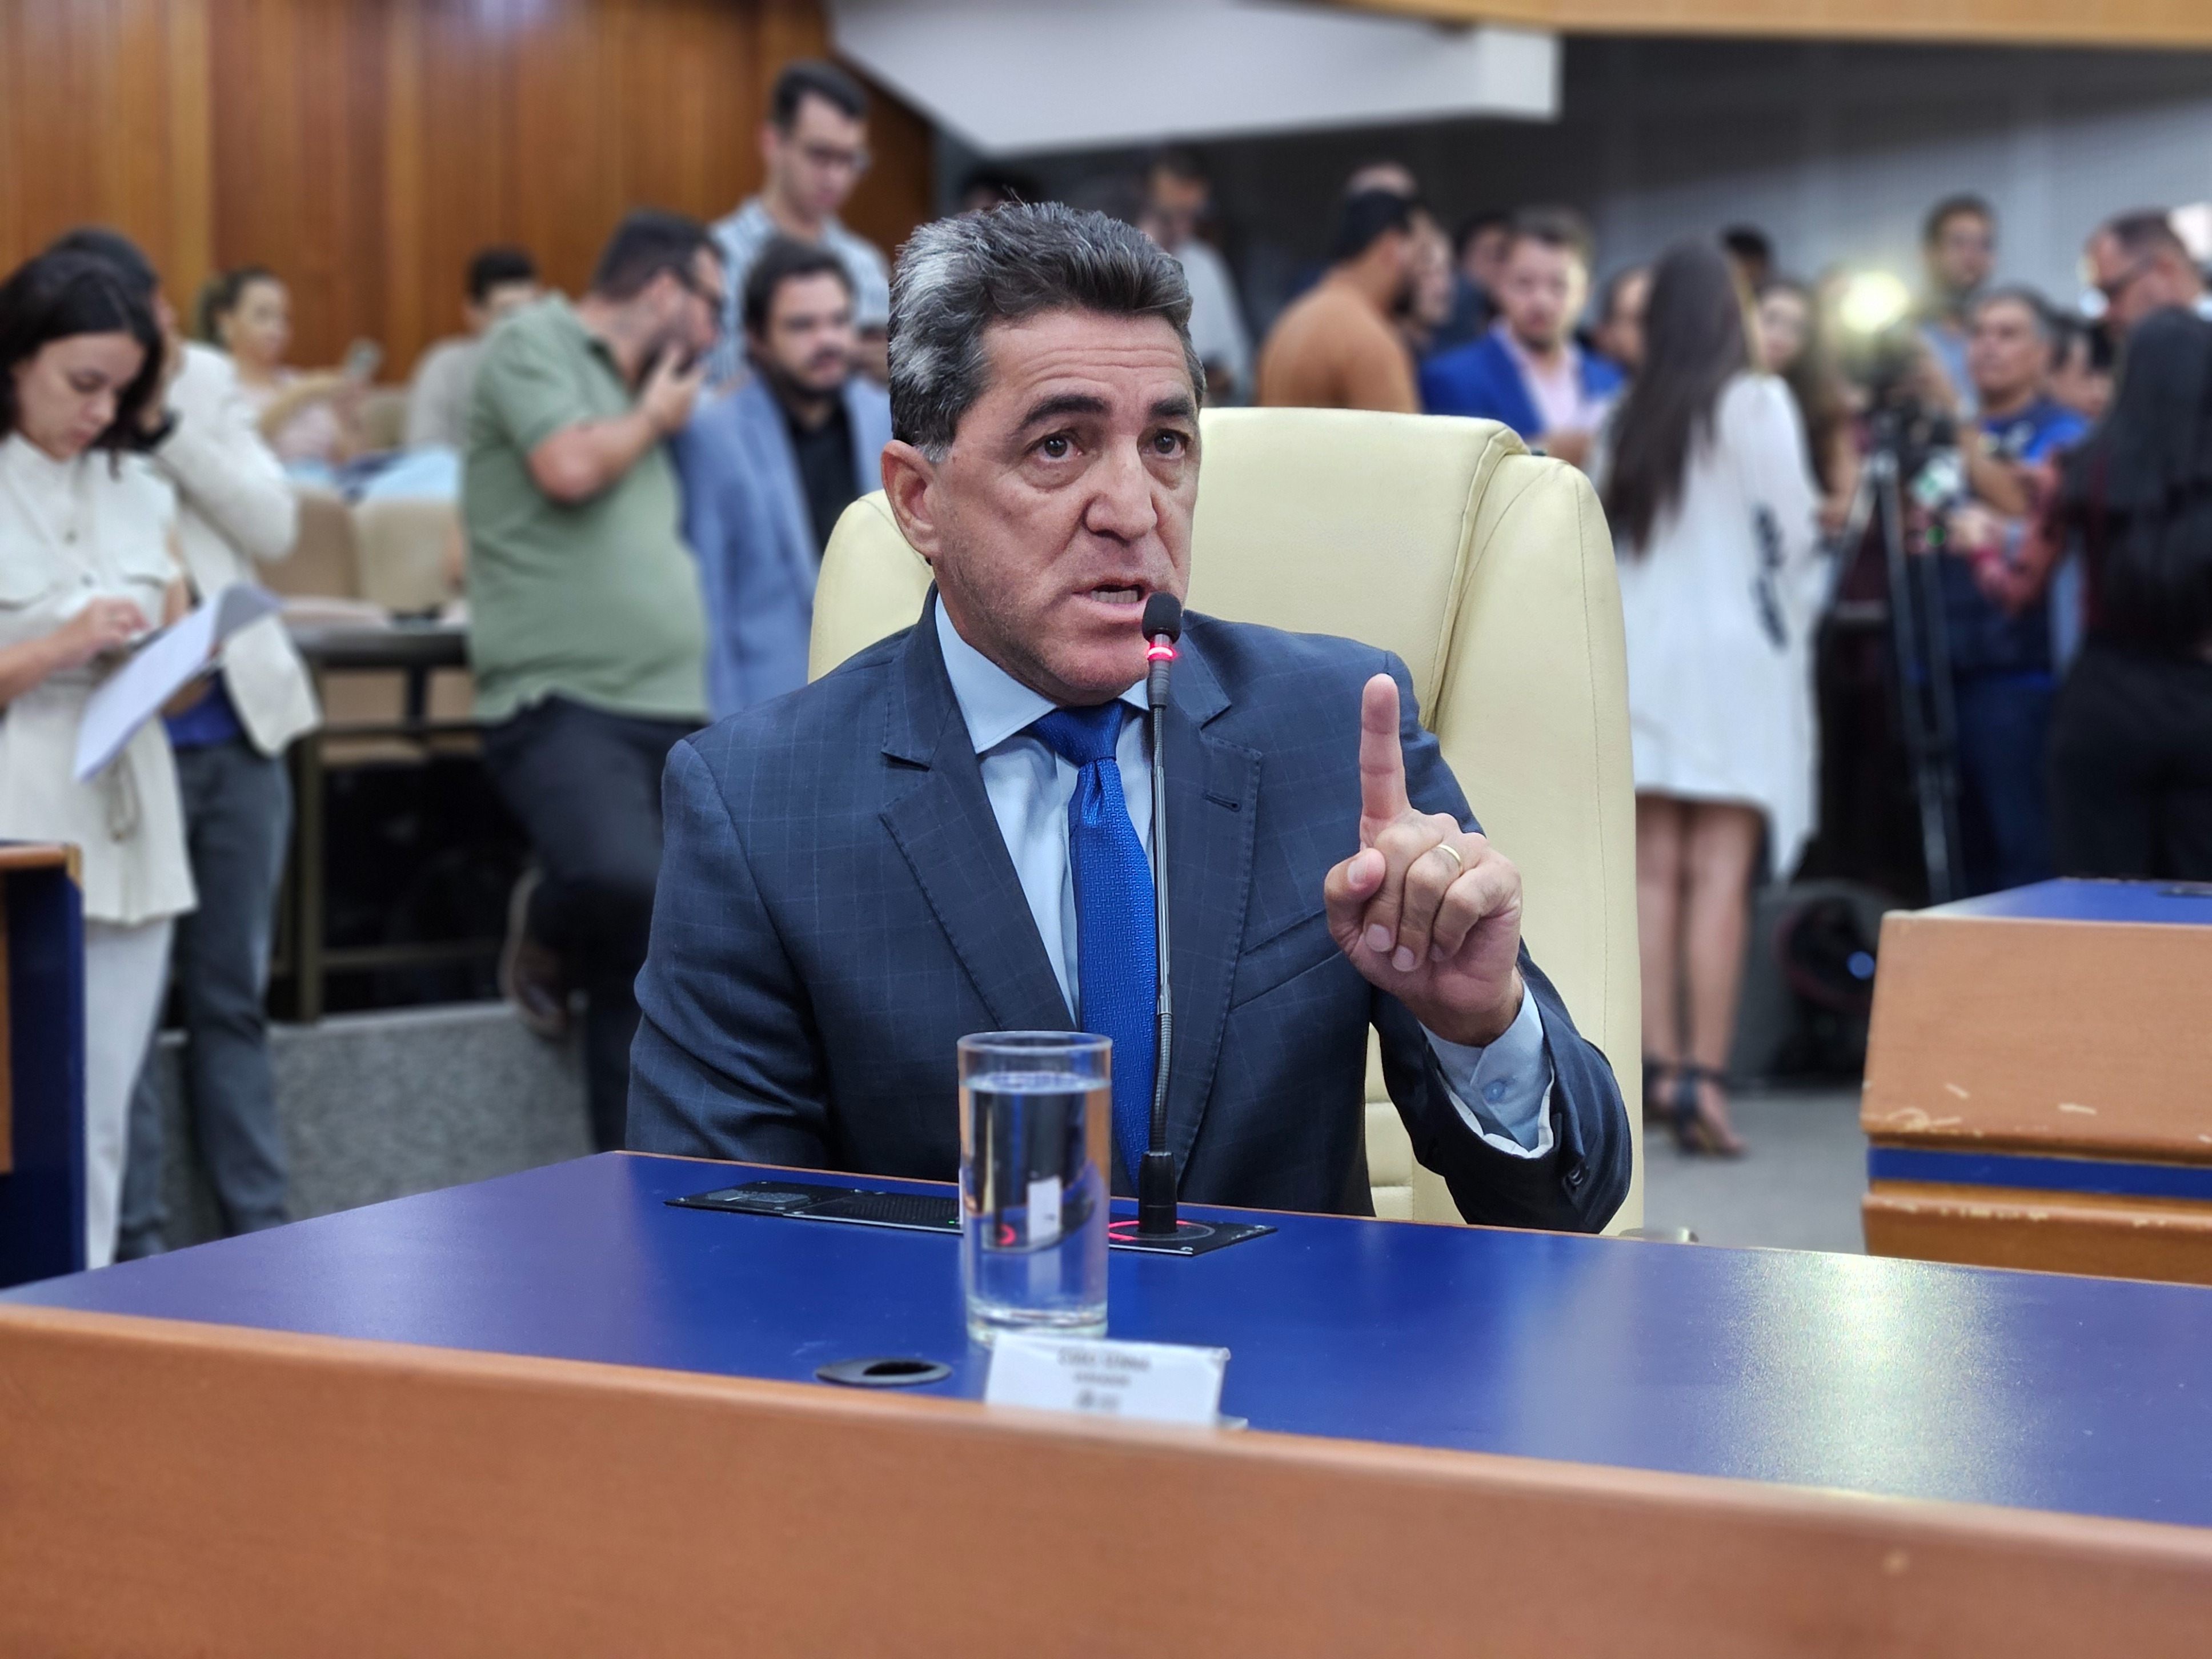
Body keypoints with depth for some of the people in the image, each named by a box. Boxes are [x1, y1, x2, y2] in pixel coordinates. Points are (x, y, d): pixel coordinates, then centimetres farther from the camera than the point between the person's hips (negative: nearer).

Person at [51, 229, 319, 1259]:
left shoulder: (207, 383, 6)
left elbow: (276, 530, -3)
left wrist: (168, 429, -11)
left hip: (238, 732, 4)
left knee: (232, 998, 12)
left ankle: (261, 1233, 19)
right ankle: (137, 1248, 8)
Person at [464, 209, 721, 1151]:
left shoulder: (640, 392, 24)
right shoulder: (533, 344, 1)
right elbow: (569, 465, -16)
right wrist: (653, 417, 1)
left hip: (669, 715, 8)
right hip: (562, 706, -8)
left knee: (642, 984, 5)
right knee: (628, 880, -34)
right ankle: (546, 932, 1)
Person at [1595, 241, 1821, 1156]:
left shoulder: (1628, 416, 8)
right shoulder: (1758, 404, -4)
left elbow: (1602, 538, 7)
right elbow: (1792, 532, -5)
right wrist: (1791, 618, 12)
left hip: (1641, 654, 4)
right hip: (1735, 648, -4)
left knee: (1653, 871, 4)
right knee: (1720, 875, -6)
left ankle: (1658, 1064, 1)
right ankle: (1703, 1072, -12)